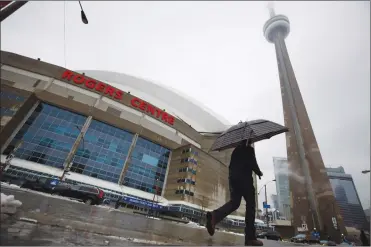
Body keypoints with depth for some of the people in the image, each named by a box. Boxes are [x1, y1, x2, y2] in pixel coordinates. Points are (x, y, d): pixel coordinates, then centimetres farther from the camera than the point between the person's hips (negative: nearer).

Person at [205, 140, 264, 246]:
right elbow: (253, 163, -9)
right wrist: (259, 172, 9)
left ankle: (214, 215, -20)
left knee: (234, 202, 5)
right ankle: (250, 237, 1)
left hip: (233, 178, 6)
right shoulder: (249, 149, 1)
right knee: (250, 206, 2)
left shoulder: (236, 150, 21)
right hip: (245, 179, -6)